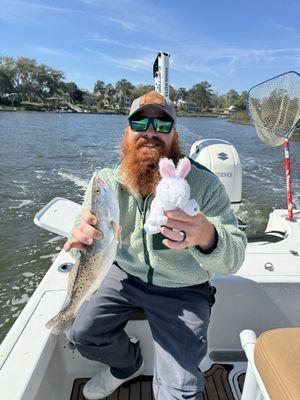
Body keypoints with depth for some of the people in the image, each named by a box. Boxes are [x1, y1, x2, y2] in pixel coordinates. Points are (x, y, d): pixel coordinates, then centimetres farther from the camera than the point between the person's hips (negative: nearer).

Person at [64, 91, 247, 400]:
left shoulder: (204, 183, -20)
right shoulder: (106, 180, -11)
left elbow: (233, 259, -22)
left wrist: (207, 237, -48)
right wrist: (80, 237, -35)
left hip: (182, 291, -2)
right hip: (125, 274, 3)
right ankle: (127, 364, 29)